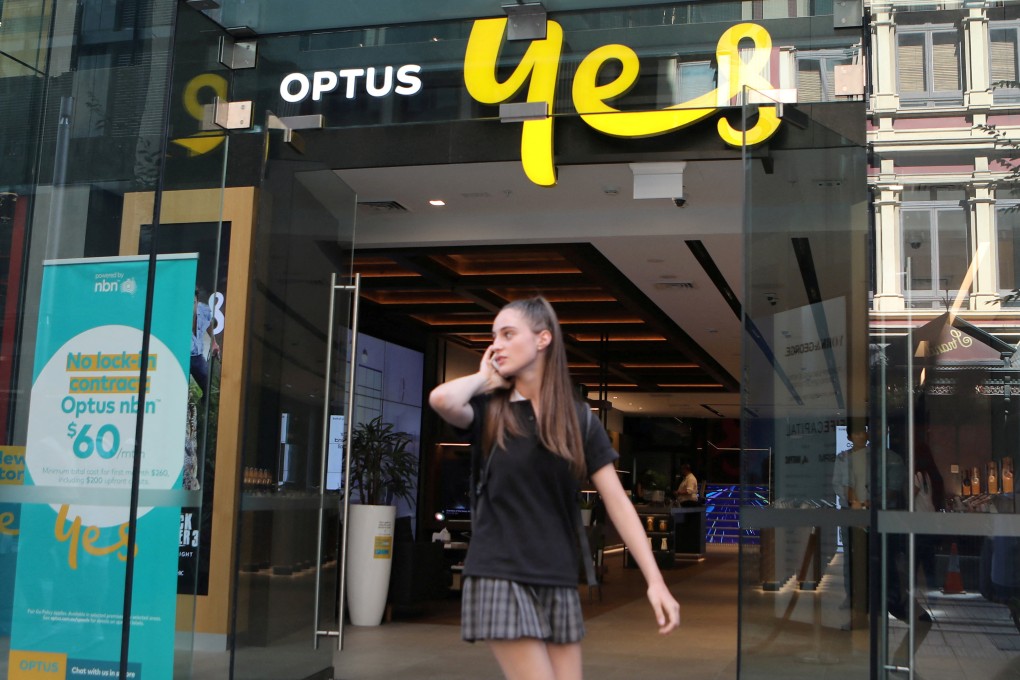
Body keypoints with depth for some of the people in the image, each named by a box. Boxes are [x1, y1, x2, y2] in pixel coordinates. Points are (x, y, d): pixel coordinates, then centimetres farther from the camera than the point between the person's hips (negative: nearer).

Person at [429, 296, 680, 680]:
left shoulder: (578, 419, 5)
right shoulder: (490, 410, 0)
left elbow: (617, 501, 1)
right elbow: (441, 399, -24)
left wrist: (655, 581, -6)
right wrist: (487, 379, -4)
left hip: (558, 583, 3)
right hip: (501, 578, -3)